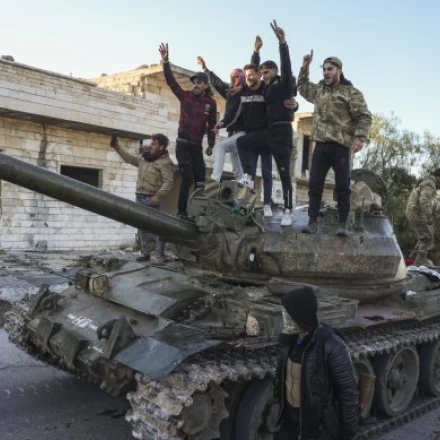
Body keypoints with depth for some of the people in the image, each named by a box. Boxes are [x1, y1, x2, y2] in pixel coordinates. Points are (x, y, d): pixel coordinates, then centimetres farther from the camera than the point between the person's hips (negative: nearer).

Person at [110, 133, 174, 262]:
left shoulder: (165, 162, -10)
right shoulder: (144, 157, 14)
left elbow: (168, 182, -17)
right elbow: (129, 158, 26)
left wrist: (158, 196, -27)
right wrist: (117, 147, 20)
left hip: (151, 199, -8)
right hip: (140, 197, 8)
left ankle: (160, 256, -4)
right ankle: (145, 253, 20)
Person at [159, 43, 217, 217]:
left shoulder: (211, 103, 4)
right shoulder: (185, 96, 1)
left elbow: (212, 125, 6)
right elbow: (171, 81, -9)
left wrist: (211, 145, 4)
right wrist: (165, 61, -19)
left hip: (197, 146, 3)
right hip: (183, 144, -3)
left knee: (200, 179, 4)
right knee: (187, 178, -13)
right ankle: (181, 211, -7)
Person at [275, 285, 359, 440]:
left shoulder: (332, 346, -30)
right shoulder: (292, 338, -9)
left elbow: (348, 390, -19)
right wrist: (282, 403, 18)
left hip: (317, 418, -6)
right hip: (290, 412, 6)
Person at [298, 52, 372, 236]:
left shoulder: (351, 92, -1)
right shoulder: (318, 89, 14)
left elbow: (364, 116, -5)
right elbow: (302, 87, 33)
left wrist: (360, 137, -18)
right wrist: (305, 67, 21)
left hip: (341, 146, -4)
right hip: (321, 145, 4)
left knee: (342, 186, 0)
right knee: (314, 184, 1)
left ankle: (343, 224, 8)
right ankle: (312, 221, 7)